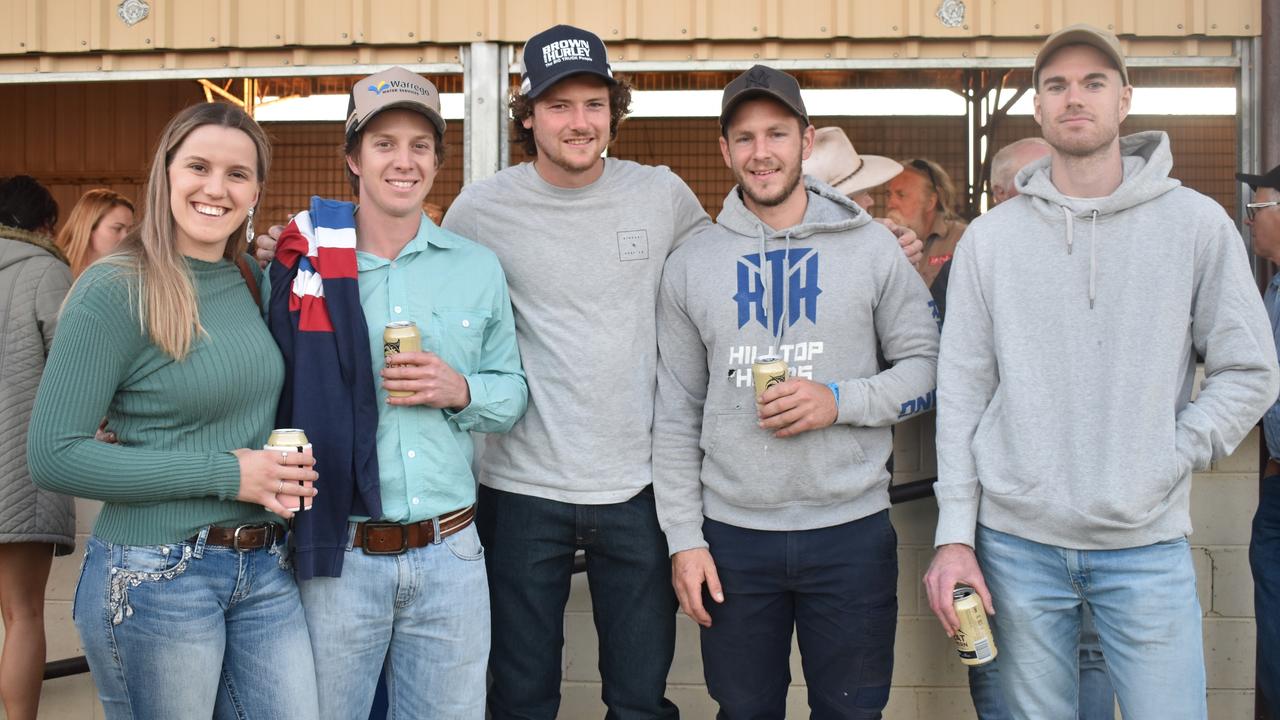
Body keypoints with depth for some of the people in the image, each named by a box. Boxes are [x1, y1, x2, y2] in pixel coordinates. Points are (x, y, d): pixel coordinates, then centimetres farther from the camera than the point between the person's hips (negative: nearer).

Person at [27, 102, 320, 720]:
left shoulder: (250, 282, 6)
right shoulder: (115, 289, -13)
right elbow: (53, 456, -16)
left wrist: (286, 472, -2)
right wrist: (223, 473, -18)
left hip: (265, 570, 6)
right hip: (155, 577, -6)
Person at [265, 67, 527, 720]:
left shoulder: (477, 267, 6)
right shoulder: (304, 261, -1)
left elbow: (513, 393, 9)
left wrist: (460, 390, -8)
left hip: (449, 553, 2)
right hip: (336, 557, -2)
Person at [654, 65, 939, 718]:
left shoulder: (870, 247, 1)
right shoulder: (690, 266, 5)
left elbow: (926, 364, 3)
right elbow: (676, 414, 6)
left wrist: (840, 401, -14)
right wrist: (683, 538, 1)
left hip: (850, 530, -1)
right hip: (732, 535, 1)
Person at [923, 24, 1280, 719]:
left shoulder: (1197, 224, 1)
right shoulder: (989, 238, 4)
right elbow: (962, 393, 2)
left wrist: (1166, 462, -8)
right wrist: (954, 536, -2)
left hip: (1149, 544, -1)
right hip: (1017, 542, 1)